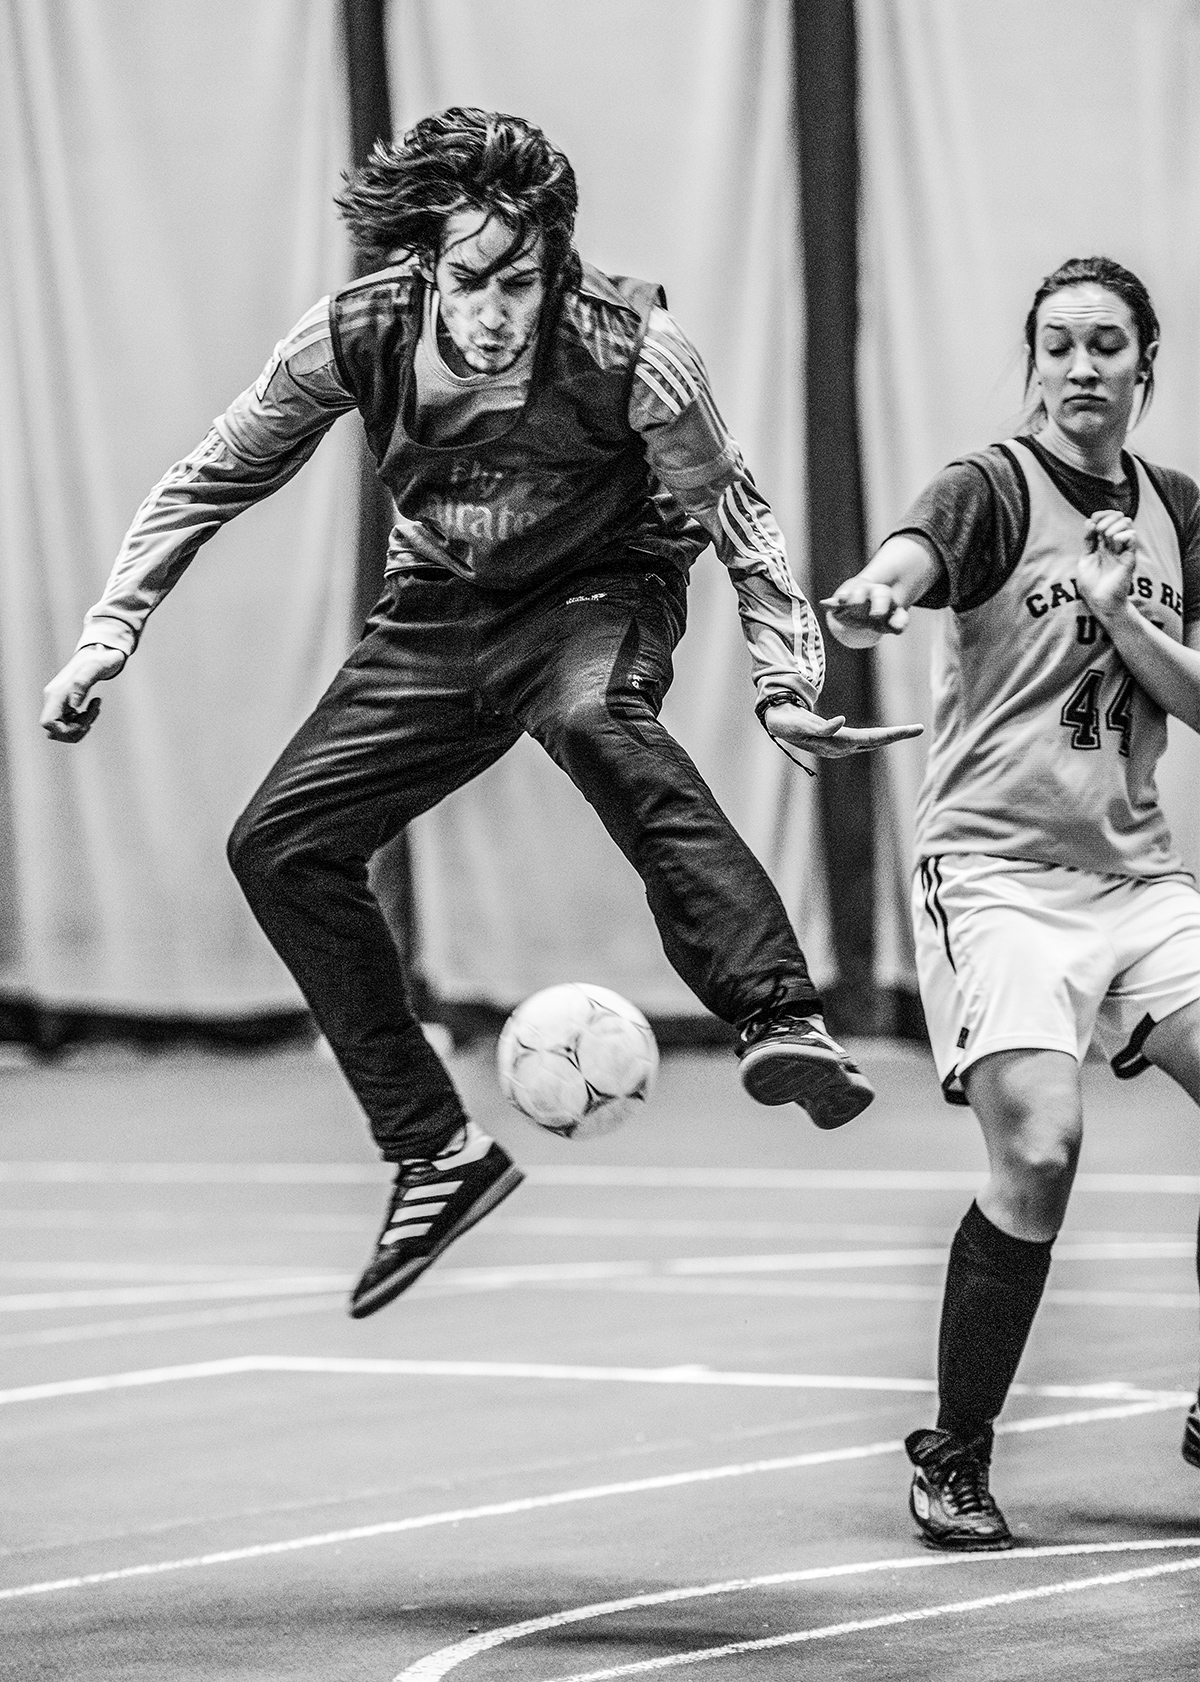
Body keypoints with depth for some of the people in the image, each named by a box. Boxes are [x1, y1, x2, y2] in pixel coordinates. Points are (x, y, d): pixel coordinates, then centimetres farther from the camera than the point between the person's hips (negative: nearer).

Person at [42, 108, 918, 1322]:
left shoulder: (626, 349, -26)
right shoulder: (354, 337, -18)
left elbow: (733, 518, -11)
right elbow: (214, 481, -2)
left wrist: (784, 684, -19)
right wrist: (108, 631, -7)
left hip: (599, 591, -4)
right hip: (440, 609, 5)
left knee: (594, 718, -39)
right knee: (279, 845, -5)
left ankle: (781, 1021, -46)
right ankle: (434, 1153, 5)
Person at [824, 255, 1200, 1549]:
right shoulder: (993, 493, -5)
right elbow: (911, 558, -28)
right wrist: (875, 596, -52)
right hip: (996, 870, -5)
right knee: (1038, 1150, -21)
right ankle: (953, 1458, -5)